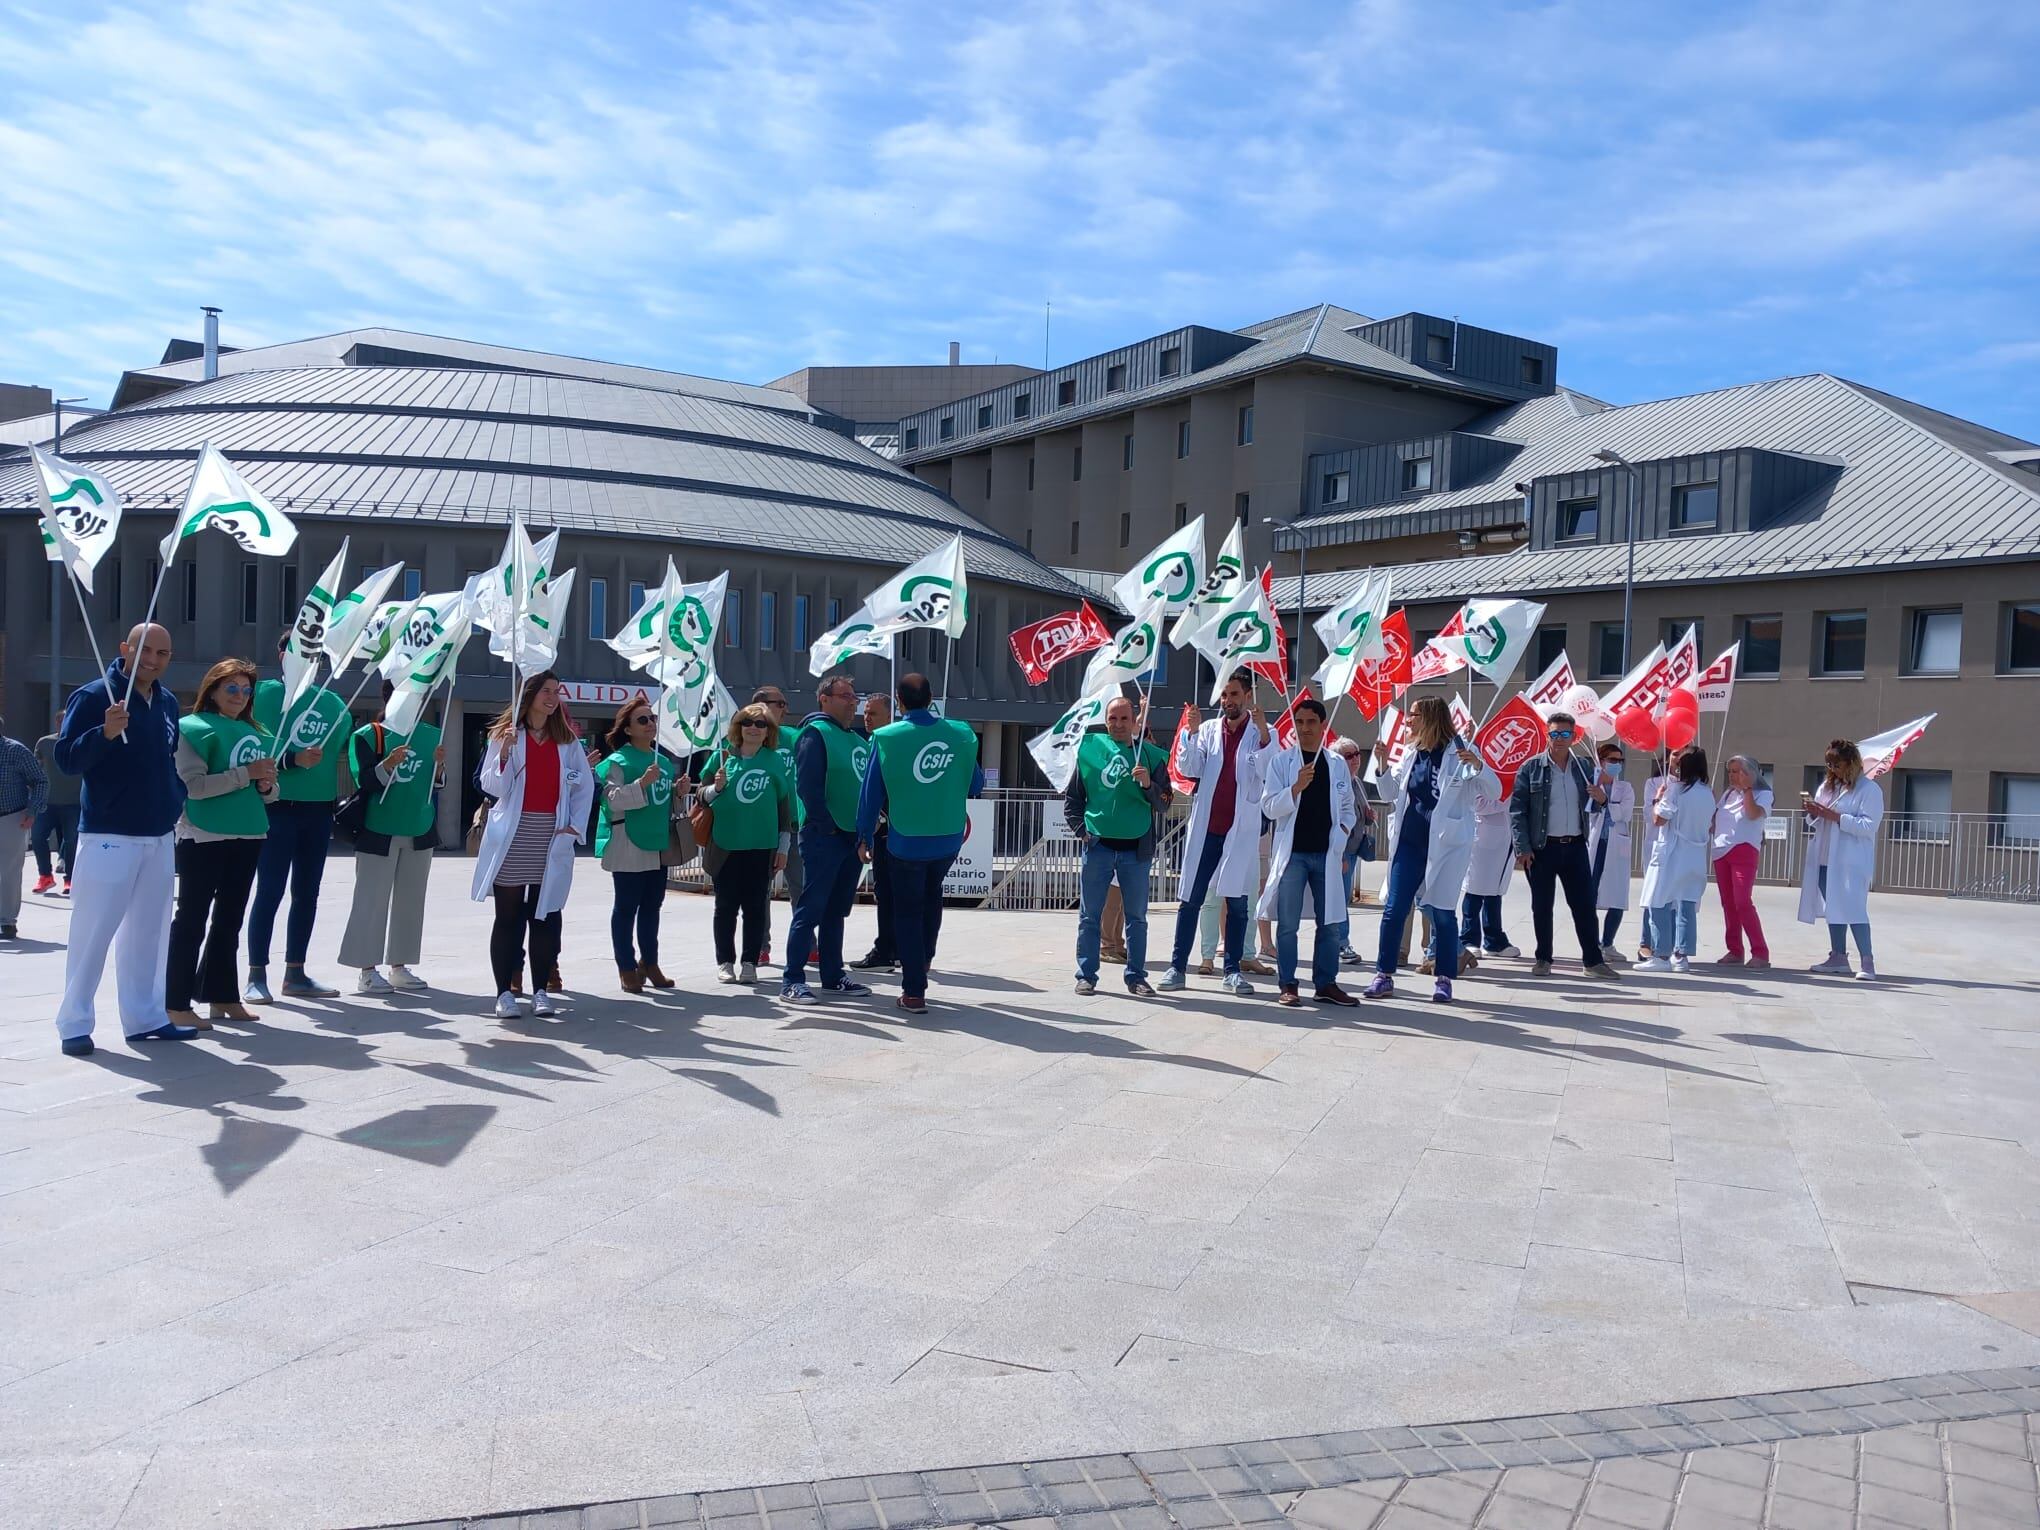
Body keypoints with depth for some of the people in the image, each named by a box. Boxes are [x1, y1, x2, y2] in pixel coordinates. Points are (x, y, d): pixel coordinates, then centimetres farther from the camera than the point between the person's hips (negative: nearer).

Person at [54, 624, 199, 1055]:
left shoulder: (168, 703, 11)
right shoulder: (93, 696, -8)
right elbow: (66, 759, -15)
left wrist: (177, 798, 11)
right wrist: (105, 732, -31)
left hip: (161, 837, 7)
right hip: (108, 835, -6)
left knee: (148, 931, 12)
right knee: (93, 931, -4)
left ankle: (145, 1016, 20)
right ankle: (74, 1024, 4)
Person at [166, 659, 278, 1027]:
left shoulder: (255, 734, 13)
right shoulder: (193, 728, -6)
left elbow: (269, 792, 18)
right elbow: (195, 785, -18)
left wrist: (267, 785, -4)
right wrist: (246, 774, -20)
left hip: (247, 837, 7)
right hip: (204, 838, -7)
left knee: (229, 920, 14)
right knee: (192, 919, -3)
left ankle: (222, 995, 23)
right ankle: (177, 1004, 1)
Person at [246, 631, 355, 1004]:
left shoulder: (333, 703, 10)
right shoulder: (267, 693, -4)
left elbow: (342, 753, 15)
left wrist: (343, 796, 7)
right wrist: (294, 760, -25)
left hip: (319, 809, 5)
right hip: (279, 806, -5)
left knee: (307, 893, 10)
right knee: (270, 891, -4)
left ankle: (295, 974, 18)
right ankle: (257, 976, 2)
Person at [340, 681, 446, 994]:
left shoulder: (433, 736, 8)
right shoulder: (368, 736, -4)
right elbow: (363, 782, -11)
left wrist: (438, 766, -8)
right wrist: (388, 764, -26)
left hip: (420, 833, 5)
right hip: (379, 832, -5)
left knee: (411, 901, 8)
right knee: (372, 900, -3)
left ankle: (399, 966, 17)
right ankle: (367, 970, 3)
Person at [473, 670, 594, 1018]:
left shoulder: (566, 740, 10)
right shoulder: (504, 734, 2)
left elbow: (585, 785, 11)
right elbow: (492, 786, -4)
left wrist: (575, 826, 1)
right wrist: (504, 752, -19)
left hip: (551, 839, 2)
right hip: (512, 839, -2)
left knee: (545, 915, 3)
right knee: (508, 917, 2)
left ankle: (541, 990, 11)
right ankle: (504, 992, 6)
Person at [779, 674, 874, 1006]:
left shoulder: (858, 739, 16)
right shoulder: (816, 733, -8)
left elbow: (869, 784, 20)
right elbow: (806, 786, -16)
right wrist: (828, 826, -14)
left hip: (852, 838, 8)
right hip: (824, 838, -8)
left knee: (836, 911, 14)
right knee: (810, 910, -5)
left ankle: (833, 977, 21)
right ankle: (792, 980, -1)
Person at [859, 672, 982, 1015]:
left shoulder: (886, 737, -10)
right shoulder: (961, 733, -4)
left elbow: (871, 792, -6)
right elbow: (976, 784, 6)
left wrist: (864, 836, 5)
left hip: (906, 841, -3)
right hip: (949, 838, 3)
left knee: (908, 912, 10)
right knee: (932, 897, 29)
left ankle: (914, 992, 10)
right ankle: (922, 963, 37)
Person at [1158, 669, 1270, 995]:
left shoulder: (1262, 734, 2)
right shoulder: (1208, 729, 8)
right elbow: (1188, 769, -1)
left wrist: (1263, 732, -26)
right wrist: (1191, 733, -14)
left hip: (1241, 830, -1)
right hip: (1205, 828, 2)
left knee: (1237, 902, 6)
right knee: (1191, 900, 3)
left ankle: (1233, 970, 14)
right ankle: (1177, 967, 8)